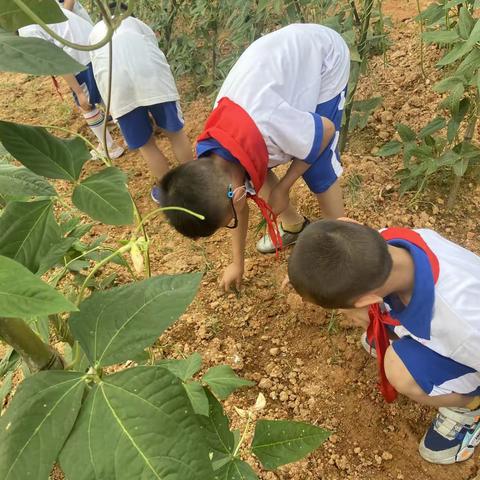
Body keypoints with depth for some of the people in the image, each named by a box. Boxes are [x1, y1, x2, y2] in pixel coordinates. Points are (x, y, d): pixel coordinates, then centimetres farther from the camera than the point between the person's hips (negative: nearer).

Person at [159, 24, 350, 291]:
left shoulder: (268, 130, -41)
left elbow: (327, 130, -20)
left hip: (324, 54, -5)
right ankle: (294, 225, 27)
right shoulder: (214, 157, -16)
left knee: (319, 170, -8)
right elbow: (238, 202, 3)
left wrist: (283, 189, -15)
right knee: (256, 166, 3)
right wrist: (238, 262, 14)